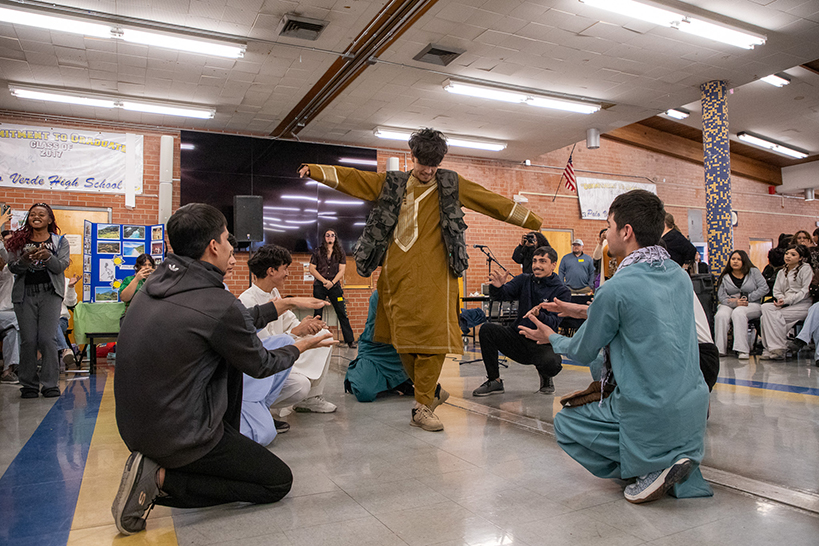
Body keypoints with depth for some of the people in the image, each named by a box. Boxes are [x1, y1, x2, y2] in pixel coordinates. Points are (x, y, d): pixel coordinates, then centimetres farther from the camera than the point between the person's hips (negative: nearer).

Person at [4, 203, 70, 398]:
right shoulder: (18, 241, 13)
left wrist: (47, 256, -22)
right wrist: (24, 260, -18)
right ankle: (29, 384, 7)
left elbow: (61, 267, -2)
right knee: (28, 340, -1)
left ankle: (51, 384, -2)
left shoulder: (60, 241, 10)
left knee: (46, 338, -8)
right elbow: (12, 268, 3)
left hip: (50, 293, -2)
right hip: (25, 294, 2)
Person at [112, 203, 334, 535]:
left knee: (232, 357, 21)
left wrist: (288, 303, 19)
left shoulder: (159, 281, 0)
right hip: (178, 435, -9)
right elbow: (260, 365, -6)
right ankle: (161, 478, -4)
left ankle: (227, 453, 23)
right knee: (279, 482, 4)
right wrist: (301, 346, 12)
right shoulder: (218, 304, -24)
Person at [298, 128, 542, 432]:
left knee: (433, 337, -12)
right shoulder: (391, 183, 15)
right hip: (397, 275, 3)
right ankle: (431, 391, 26)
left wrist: (532, 221, 11)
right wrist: (315, 170, 2)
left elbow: (492, 201, 10)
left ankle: (422, 407, -1)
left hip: (433, 278, -2)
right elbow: (351, 178, 13)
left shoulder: (451, 184, 11)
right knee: (402, 338, 7)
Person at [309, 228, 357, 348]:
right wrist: (324, 281, -8)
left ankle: (350, 340, -2)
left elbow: (341, 270, 3)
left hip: (334, 285, 0)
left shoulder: (340, 253, 8)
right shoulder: (318, 252, 7)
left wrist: (332, 282, -10)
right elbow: (312, 269, 2)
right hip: (319, 285, 0)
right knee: (317, 314, 3)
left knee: (342, 313, -3)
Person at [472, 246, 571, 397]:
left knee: (552, 362, -36)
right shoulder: (524, 280, 5)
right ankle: (494, 381, -7)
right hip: (518, 338, 3)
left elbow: (553, 323, -17)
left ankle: (545, 378, 7)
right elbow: (502, 295, -8)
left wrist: (539, 316, -40)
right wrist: (497, 287, -32)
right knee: (487, 329, -21)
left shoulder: (562, 291, -6)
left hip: (542, 344, -3)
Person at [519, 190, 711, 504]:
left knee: (565, 423, 14)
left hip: (652, 420, -7)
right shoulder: (680, 276, 3)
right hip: (694, 411, 7)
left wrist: (551, 338, 17)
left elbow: (582, 353, -5)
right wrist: (576, 310, 25)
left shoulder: (616, 288, -19)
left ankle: (651, 466, -3)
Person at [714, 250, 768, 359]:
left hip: (751, 305, -2)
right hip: (730, 305, 2)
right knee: (721, 315, -33)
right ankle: (720, 349, -30)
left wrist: (747, 298, -8)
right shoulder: (725, 277, 11)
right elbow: (721, 296, 1)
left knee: (738, 313, -37)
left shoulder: (753, 272, 10)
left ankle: (742, 350, -38)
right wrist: (735, 302, -18)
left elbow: (764, 288, 0)